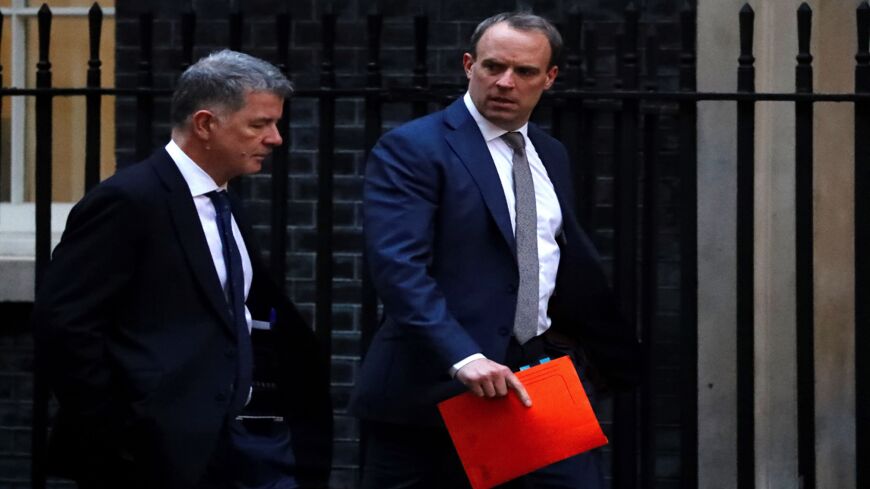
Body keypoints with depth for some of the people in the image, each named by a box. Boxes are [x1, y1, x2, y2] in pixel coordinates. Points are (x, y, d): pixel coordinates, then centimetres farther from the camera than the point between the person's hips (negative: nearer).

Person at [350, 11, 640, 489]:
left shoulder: (550, 156, 15)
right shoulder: (410, 149, -7)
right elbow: (399, 267, -19)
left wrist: (622, 357, 26)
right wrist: (463, 357, -30)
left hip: (535, 372, 6)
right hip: (435, 381, -5)